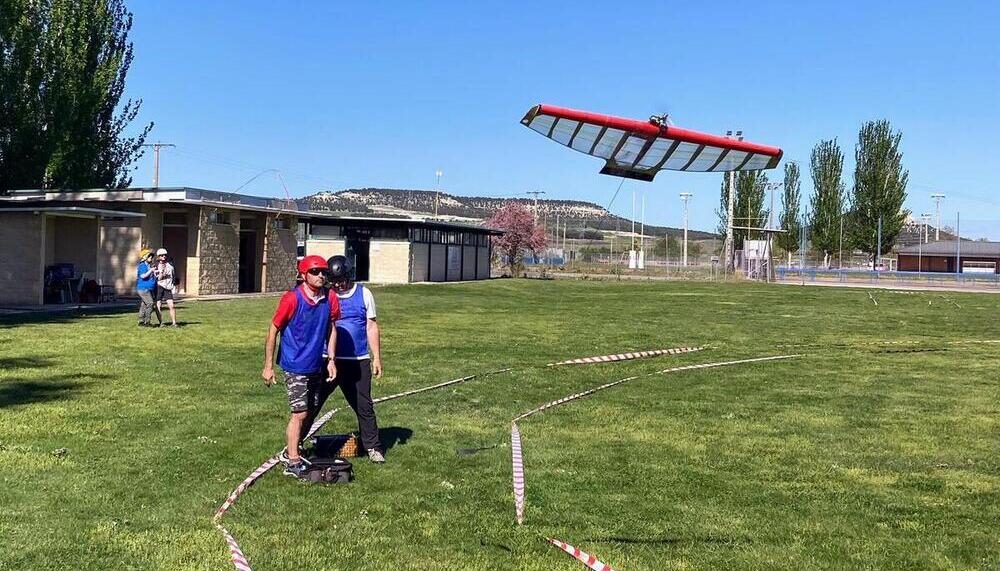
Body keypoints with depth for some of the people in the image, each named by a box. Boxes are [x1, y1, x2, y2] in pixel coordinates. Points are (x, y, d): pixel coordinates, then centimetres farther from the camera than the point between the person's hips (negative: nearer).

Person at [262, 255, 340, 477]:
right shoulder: (292, 298, -17)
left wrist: (331, 360, 5)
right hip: (295, 365, -6)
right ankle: (293, 463, 6)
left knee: (311, 411, 16)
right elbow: (273, 330, -10)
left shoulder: (330, 299, -3)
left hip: (316, 366, 6)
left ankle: (291, 451, 34)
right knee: (300, 413, -6)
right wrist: (268, 366, -8)